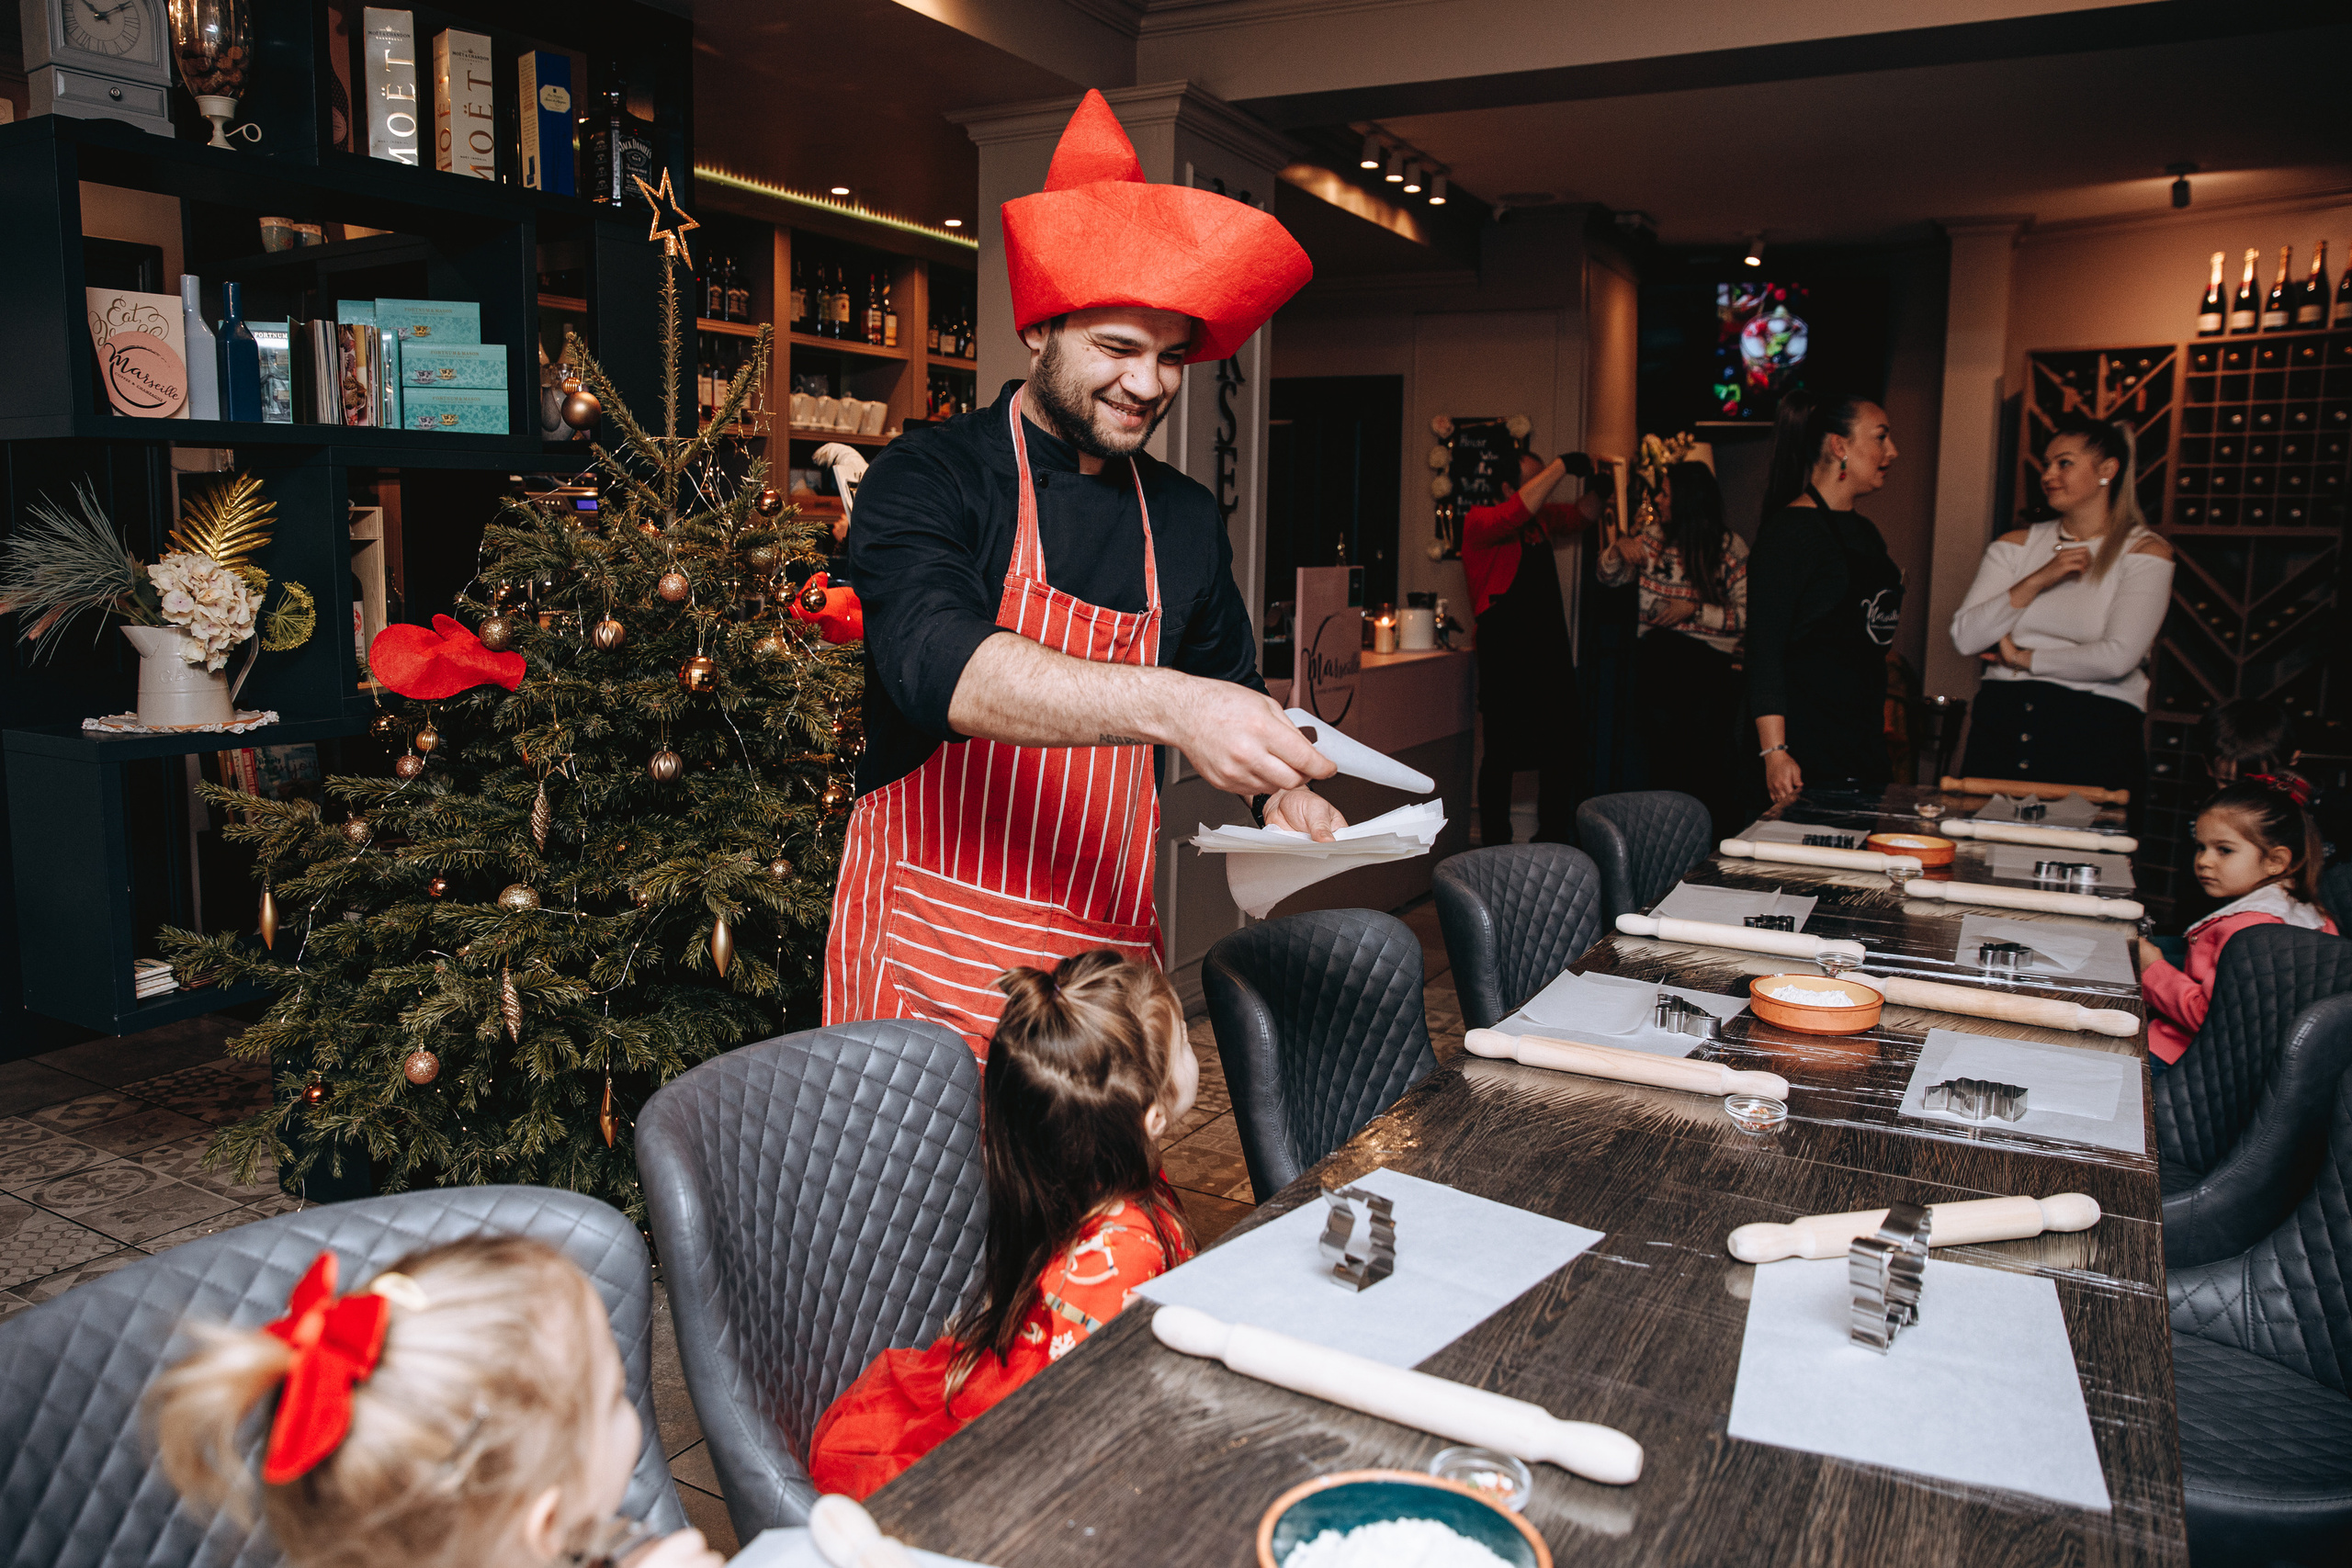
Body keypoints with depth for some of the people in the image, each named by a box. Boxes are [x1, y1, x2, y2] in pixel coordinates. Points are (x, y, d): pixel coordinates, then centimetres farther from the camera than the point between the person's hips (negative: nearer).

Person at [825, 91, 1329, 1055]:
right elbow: (937, 661, -28)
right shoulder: (929, 478, -9)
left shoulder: (1187, 520, 8)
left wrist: (1278, 789, 0)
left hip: (1108, 953, 5)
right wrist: (1165, 705, -40)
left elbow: (1229, 684, 21)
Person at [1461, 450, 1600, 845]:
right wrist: (1562, 466, -27)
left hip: (1550, 656, 8)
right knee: (1502, 756, 0)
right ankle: (1495, 847, 11)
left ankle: (1554, 843, 25)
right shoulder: (1479, 521, -10)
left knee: (1564, 752, 12)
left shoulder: (1542, 518, 14)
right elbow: (1517, 511, -30)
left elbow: (1582, 514, 29)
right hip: (1506, 660, -8)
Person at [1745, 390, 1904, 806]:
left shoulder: (1866, 532, 17)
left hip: (1865, 737, 9)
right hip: (1806, 739, -8)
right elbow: (1764, 650, -16)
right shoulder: (1791, 530, -10)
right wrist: (1774, 751, -23)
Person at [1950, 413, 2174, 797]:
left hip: (2095, 733, -3)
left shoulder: (2144, 551, 2)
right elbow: (1964, 637, -1)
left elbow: (2117, 658, -11)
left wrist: (2022, 659, -2)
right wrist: (2039, 580, -8)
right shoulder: (2016, 545, 12)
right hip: (2002, 721, 3)